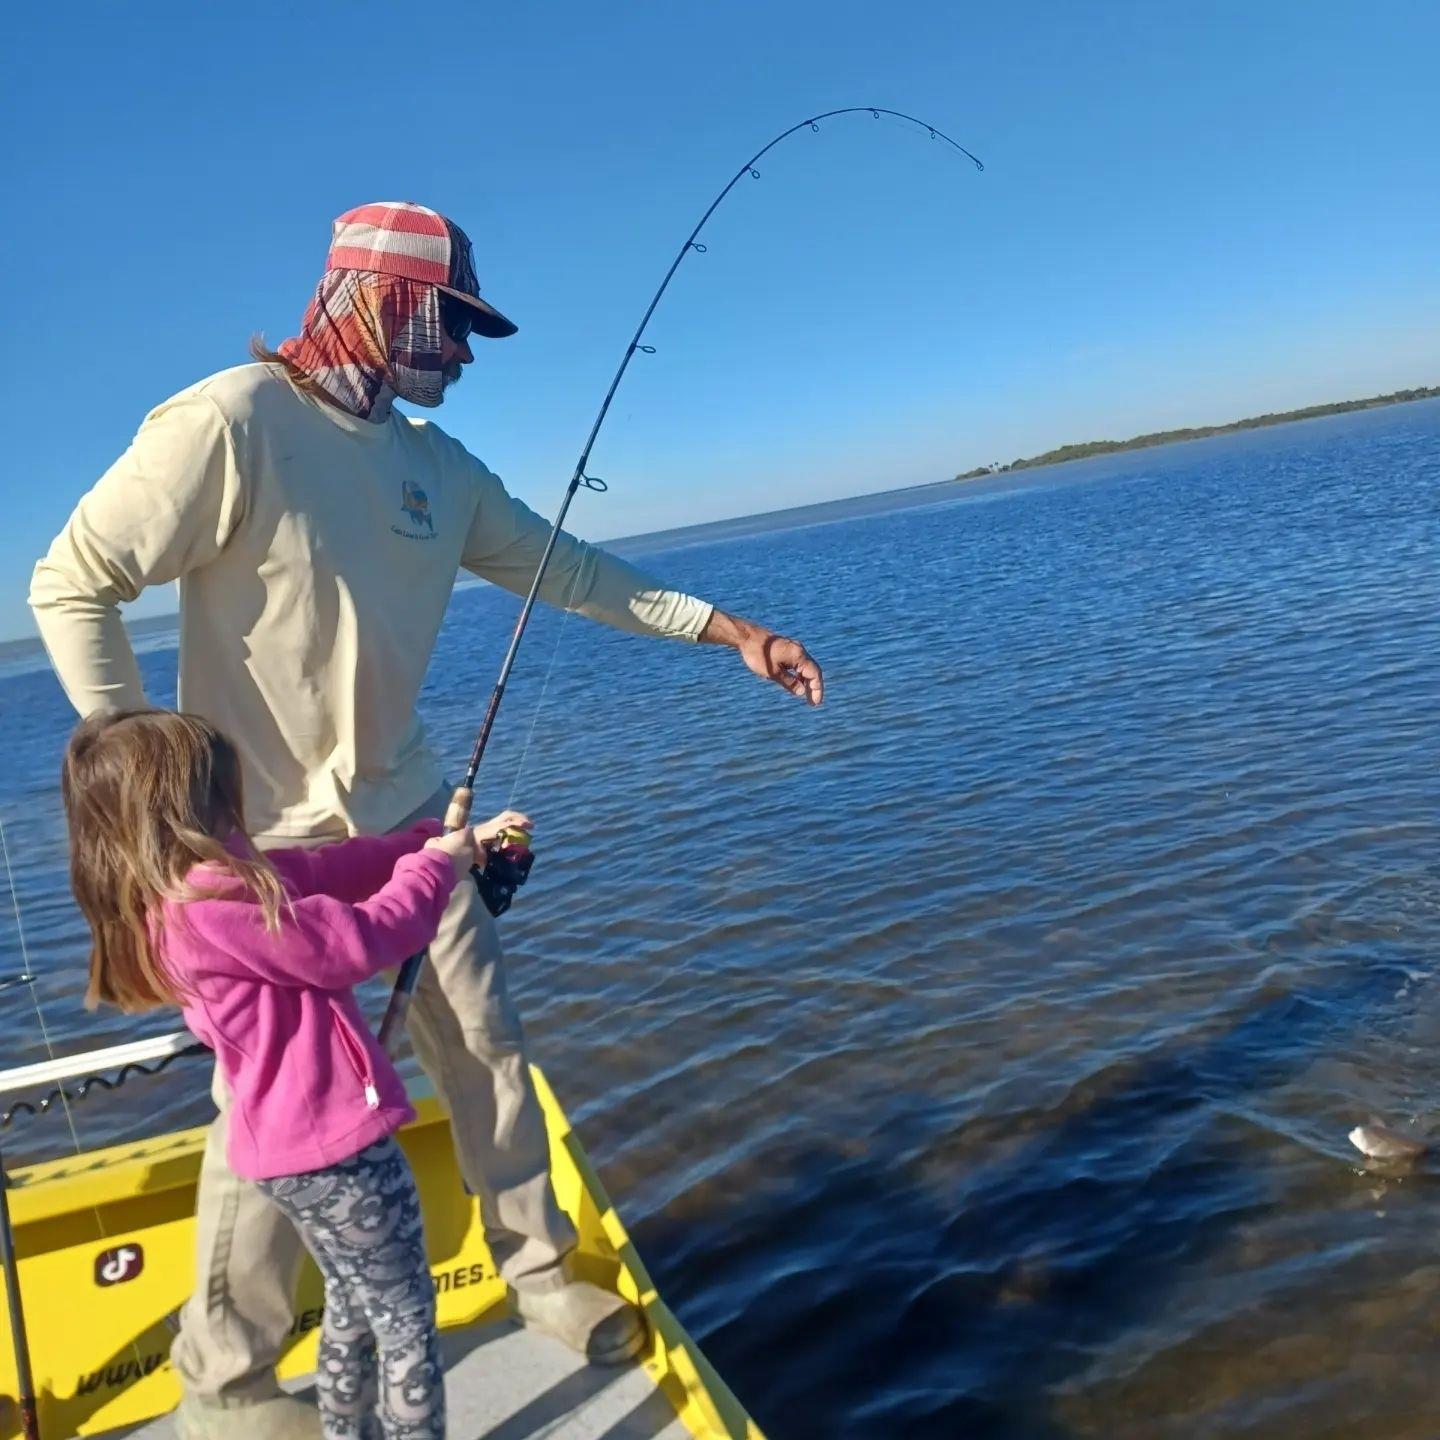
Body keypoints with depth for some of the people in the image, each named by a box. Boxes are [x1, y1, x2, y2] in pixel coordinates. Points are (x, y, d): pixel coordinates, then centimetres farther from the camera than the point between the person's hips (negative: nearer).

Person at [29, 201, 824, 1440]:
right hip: (269, 837, -6)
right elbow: (71, 586, -14)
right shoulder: (231, 423, -16)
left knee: (487, 1051, 10)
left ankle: (539, 1272, 32)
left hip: (405, 814, 6)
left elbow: (566, 569, 11)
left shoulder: (436, 464, 6)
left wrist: (726, 627, 9)